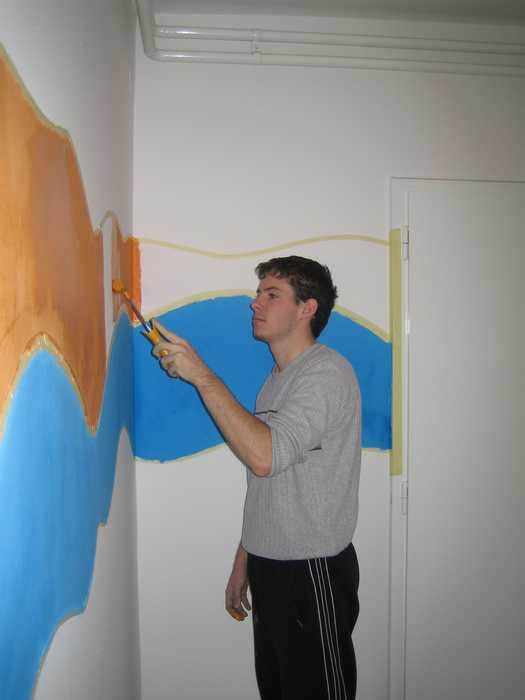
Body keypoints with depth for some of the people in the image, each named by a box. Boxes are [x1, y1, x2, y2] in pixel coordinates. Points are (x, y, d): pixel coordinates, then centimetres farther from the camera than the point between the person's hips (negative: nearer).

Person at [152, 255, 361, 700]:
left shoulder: (327, 372, -16)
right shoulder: (276, 380, 13)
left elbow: (265, 455, -30)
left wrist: (201, 376, -26)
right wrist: (244, 561, 17)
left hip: (313, 571, -8)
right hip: (268, 566, 8)